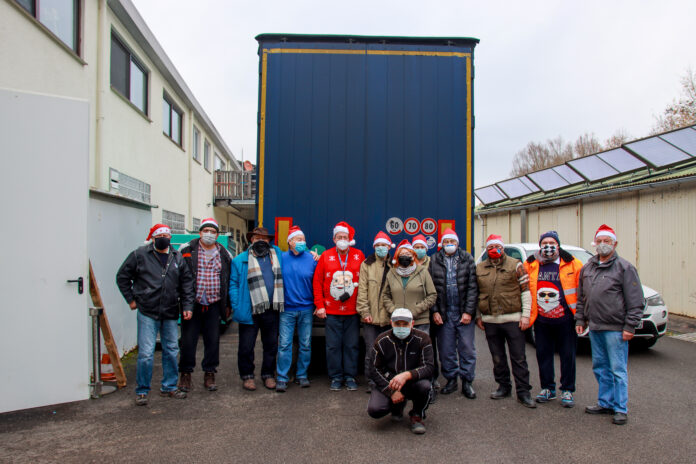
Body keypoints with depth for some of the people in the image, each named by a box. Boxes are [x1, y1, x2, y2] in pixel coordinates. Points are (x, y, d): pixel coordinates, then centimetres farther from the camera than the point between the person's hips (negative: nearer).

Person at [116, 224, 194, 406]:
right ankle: (142, 391, 12)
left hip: (170, 314, 4)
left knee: (171, 351, 10)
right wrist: (131, 299, 3)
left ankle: (169, 387, 25)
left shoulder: (177, 258, 10)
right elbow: (122, 277, 8)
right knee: (146, 353, -5)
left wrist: (187, 306, 5)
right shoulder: (140, 255, 0)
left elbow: (186, 282, 13)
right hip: (147, 313, -4)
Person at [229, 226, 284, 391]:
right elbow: (233, 284, 0)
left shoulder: (277, 254, 12)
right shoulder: (240, 260, 1)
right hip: (249, 312, -3)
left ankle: (268, 374, 28)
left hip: (272, 311, 3)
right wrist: (236, 308, -10)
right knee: (246, 347, 7)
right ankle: (247, 376, 24)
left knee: (271, 346, 13)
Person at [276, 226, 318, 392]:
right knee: (284, 344, -1)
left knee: (306, 345, 9)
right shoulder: (281, 258, 0)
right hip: (287, 309, -1)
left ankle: (302, 375, 23)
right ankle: (282, 377, 10)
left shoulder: (311, 259, 0)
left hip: (306, 309, 1)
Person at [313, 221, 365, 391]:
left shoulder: (359, 256, 3)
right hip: (331, 311, 0)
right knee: (333, 345, 6)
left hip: (353, 311, 0)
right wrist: (319, 305, -1)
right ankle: (336, 377, 19)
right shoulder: (326, 256, 3)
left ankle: (350, 377, 20)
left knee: (352, 345, 7)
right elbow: (317, 282, 4)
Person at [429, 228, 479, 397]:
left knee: (467, 349, 5)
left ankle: (467, 382, 18)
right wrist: (435, 311, -4)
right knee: (446, 350, 8)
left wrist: (469, 311, -8)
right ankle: (451, 379, 24)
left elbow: (473, 287, -1)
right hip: (444, 314, 1)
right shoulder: (434, 261, 3)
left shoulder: (467, 259, 3)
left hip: (464, 313, 0)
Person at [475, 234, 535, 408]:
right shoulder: (479, 268, 10)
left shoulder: (515, 265, 1)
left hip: (513, 320, -3)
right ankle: (503, 387, 27)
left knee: (519, 358, 1)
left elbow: (525, 291, 0)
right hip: (490, 321, 3)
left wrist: (525, 315, -6)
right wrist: (478, 316, 11)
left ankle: (523, 392, 10)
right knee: (497, 358, 12)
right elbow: (476, 294, 16)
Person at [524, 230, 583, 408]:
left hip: (565, 320, -2)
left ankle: (567, 391, 20)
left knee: (568, 355, 6)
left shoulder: (572, 264, -2)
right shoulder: (530, 265, 3)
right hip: (541, 321, 2)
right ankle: (547, 388, 26)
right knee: (543, 355, 11)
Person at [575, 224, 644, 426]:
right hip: (594, 327, 6)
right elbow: (581, 297, 18)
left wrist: (630, 326, -12)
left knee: (618, 369, 0)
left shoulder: (625, 268, -5)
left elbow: (635, 301, -8)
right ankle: (605, 403, 26)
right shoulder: (587, 268, 12)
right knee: (600, 367, 14)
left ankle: (621, 408, 11)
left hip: (615, 329, -6)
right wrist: (580, 319, 12)